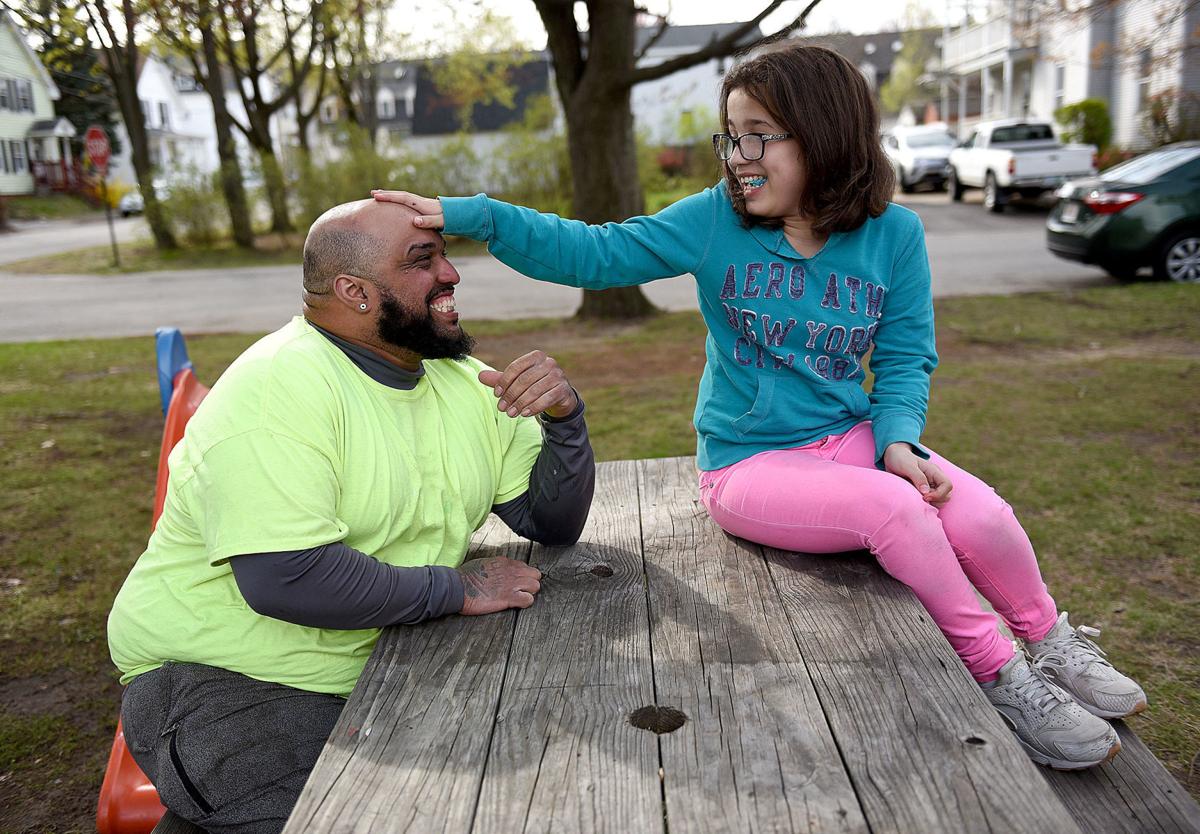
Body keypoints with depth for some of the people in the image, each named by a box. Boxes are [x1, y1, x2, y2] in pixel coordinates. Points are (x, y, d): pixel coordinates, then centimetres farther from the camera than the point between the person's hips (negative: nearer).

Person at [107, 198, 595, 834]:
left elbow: (553, 523, 4)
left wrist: (563, 416, -14)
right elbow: (283, 576, -32)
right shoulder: (280, 385, -20)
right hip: (229, 680, -6)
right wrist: (454, 587, -22)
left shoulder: (460, 381, 5)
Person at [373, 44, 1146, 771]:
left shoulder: (892, 234, -3)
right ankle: (1001, 676, -5)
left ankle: (1053, 642, 14)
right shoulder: (714, 221, -6)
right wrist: (471, 215, -17)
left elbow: (905, 358, 2)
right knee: (893, 508, -28)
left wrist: (898, 438, -16)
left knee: (982, 518, -20)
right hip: (748, 463, -2)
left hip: (850, 436, 3)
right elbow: (593, 253, -9)